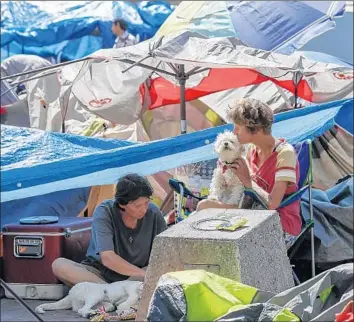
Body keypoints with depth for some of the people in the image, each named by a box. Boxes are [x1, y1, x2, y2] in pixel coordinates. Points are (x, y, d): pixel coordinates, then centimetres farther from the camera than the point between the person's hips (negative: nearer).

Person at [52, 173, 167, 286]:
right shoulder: (104, 212, -18)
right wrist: (146, 275, -34)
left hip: (134, 277, 2)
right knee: (58, 265, -27)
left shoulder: (153, 212, -9)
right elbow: (107, 258, -28)